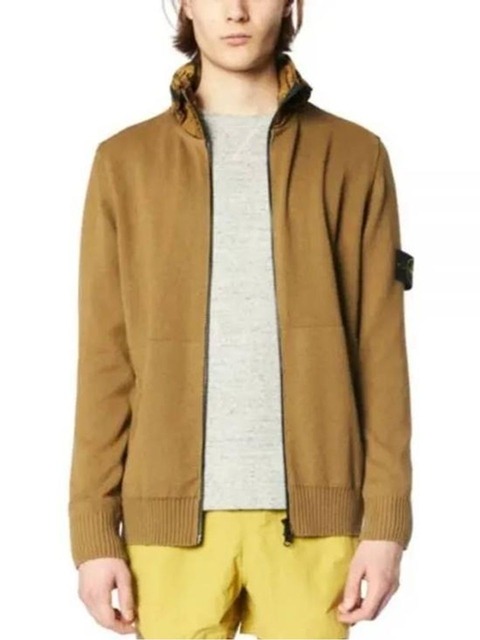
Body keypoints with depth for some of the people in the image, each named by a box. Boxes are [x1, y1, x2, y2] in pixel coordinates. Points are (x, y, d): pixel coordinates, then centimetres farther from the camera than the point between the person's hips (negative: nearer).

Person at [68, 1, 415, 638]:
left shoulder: (354, 156, 4)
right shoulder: (126, 159, 5)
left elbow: (380, 348, 2)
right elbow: (105, 360, 3)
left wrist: (386, 518, -4)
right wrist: (94, 529, -1)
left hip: (310, 509, 0)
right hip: (171, 511, 1)